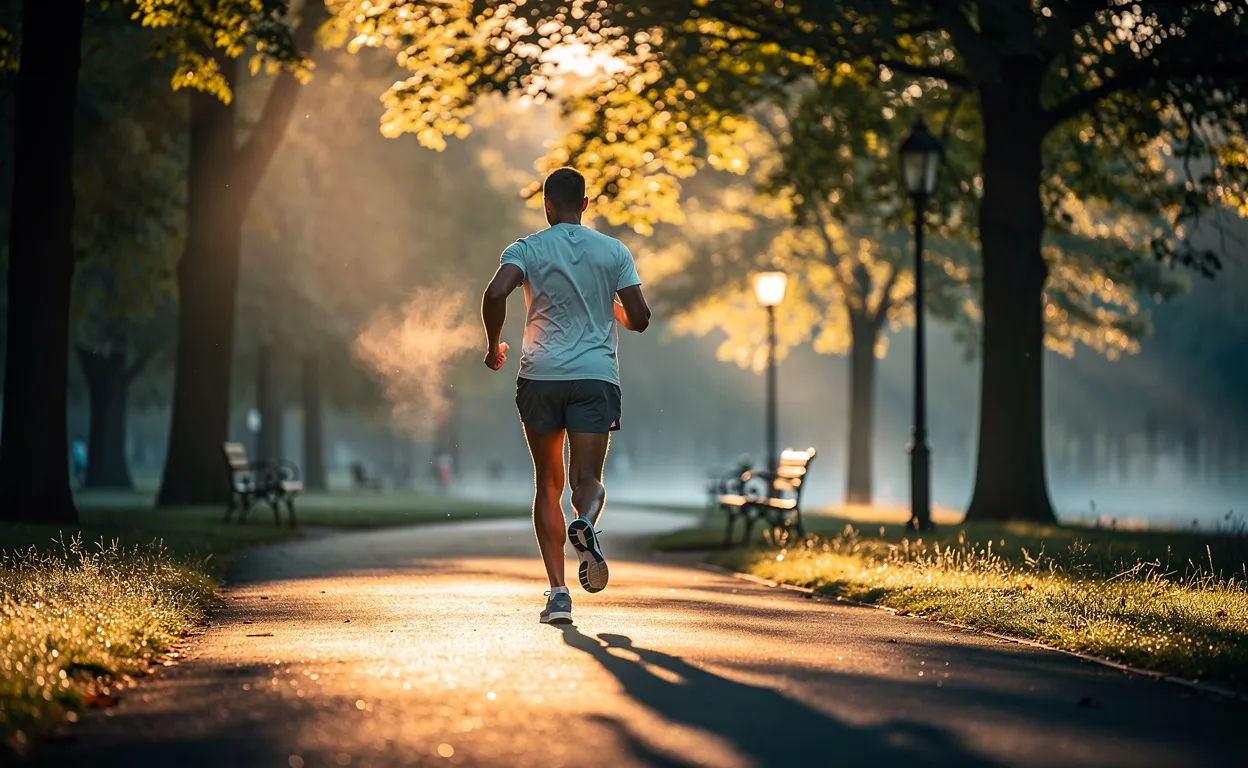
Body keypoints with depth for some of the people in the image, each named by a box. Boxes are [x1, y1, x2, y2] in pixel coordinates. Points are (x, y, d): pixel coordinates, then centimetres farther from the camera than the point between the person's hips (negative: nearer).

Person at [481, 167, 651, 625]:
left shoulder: (526, 250, 2)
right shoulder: (615, 252, 6)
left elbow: (495, 294, -16)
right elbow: (639, 319, 2)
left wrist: (493, 346, 0)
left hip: (541, 377, 0)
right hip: (597, 376, 0)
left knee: (547, 486, 11)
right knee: (587, 479, -1)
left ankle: (558, 592, 3)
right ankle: (586, 523, -39)